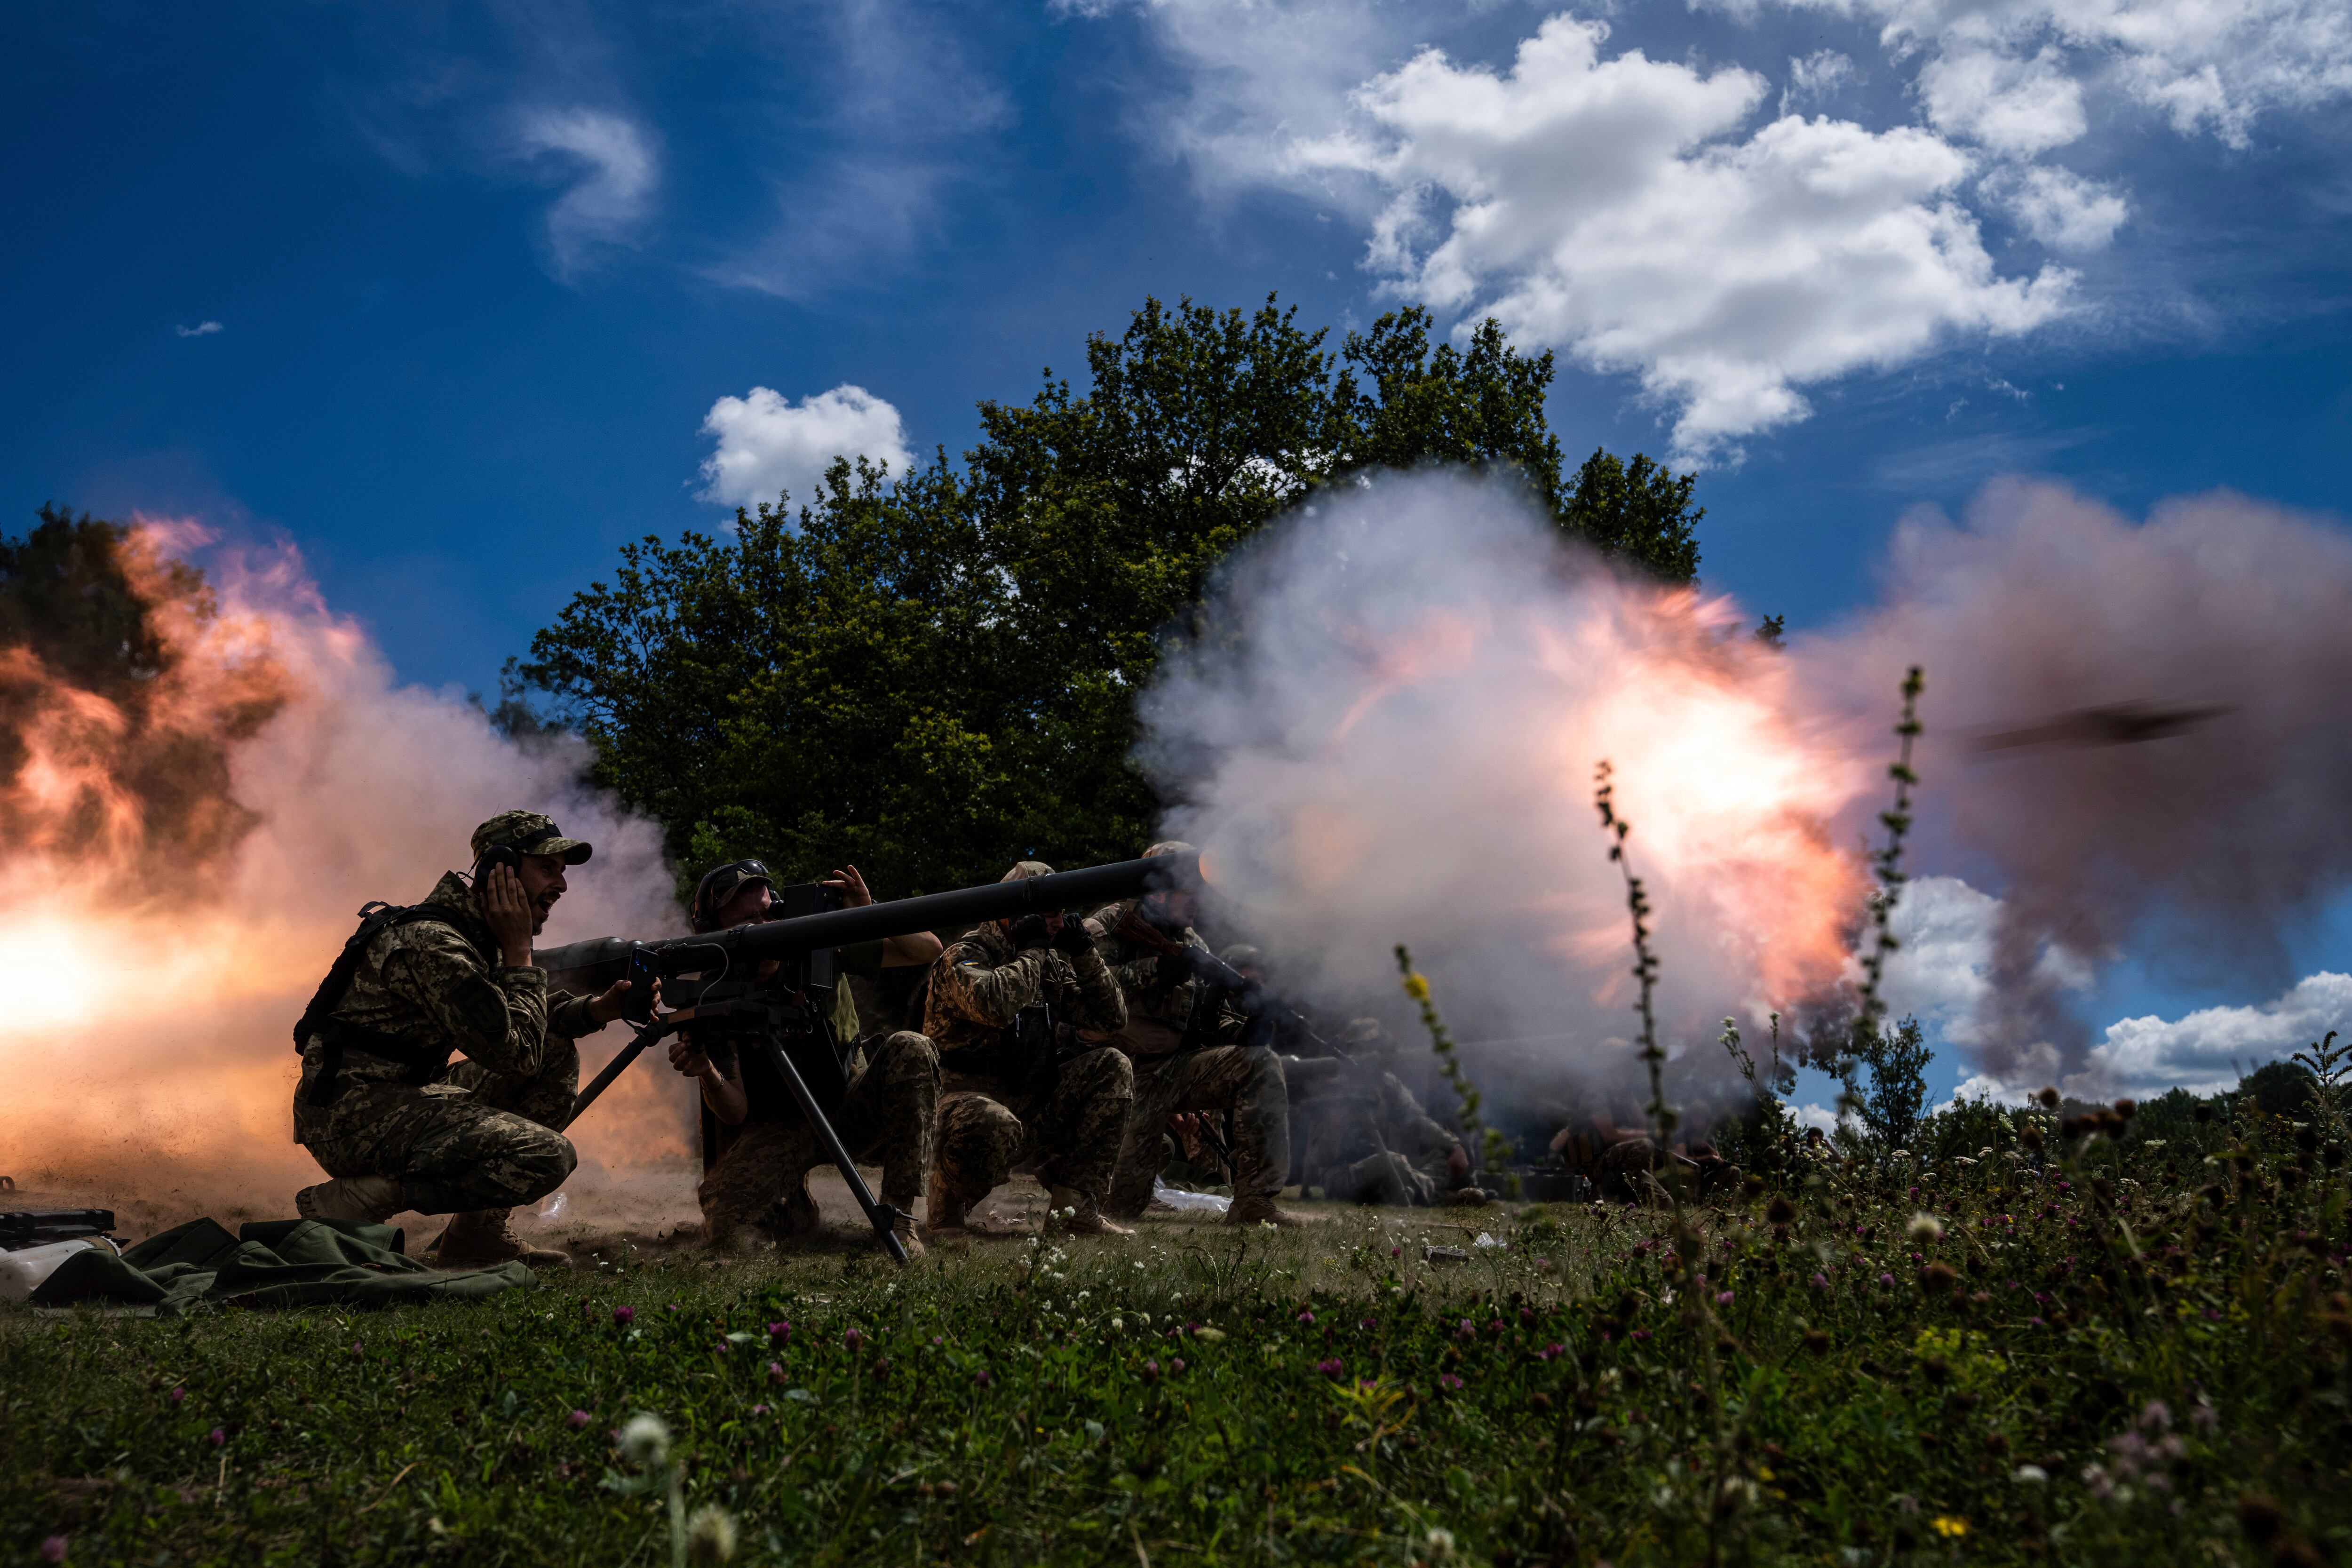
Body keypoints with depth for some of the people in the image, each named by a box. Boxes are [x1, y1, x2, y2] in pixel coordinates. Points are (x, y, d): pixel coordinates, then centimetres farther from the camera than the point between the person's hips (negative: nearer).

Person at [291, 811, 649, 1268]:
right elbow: (514, 1052, -22)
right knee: (546, 1156, -23)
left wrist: (600, 1009, 2)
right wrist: (518, 951, -13)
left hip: (401, 1096, 10)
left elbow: (526, 1017, 22)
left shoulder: (478, 934, 11)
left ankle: (481, 1230, 7)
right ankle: (348, 1203, -12)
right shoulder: (432, 943, -20)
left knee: (558, 1056, 11)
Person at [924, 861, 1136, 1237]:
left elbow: (1110, 1019, 11)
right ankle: (947, 1206, -6)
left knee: (1112, 1068, -7)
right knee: (994, 1125, -41)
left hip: (1032, 1103, 7)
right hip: (972, 1097, -7)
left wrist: (1085, 954, 0)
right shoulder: (965, 955, -7)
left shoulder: (1051, 963, 14)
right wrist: (1031, 951, -16)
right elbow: (993, 1005, -31)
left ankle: (1076, 1205, -8)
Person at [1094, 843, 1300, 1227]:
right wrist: (1156, 970, -24)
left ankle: (1253, 1203, -19)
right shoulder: (1110, 925, -3)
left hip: (1173, 1068, 6)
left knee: (1261, 1064, -18)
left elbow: (1213, 1023, 13)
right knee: (1123, 1204, -17)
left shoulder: (1192, 945, 14)